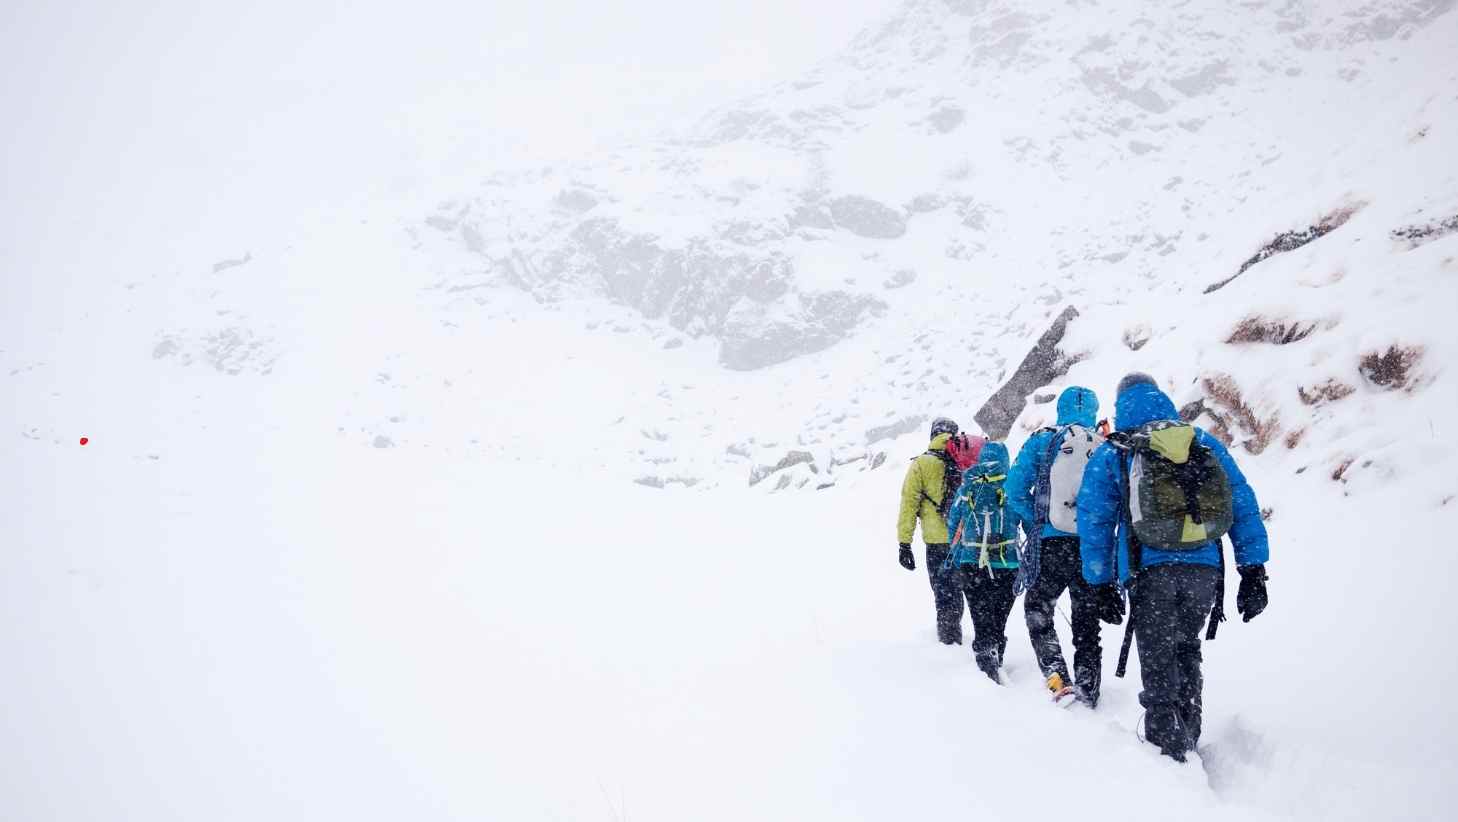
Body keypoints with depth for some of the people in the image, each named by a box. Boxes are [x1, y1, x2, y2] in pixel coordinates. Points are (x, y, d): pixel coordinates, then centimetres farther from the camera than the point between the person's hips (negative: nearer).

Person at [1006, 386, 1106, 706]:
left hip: (1052, 545, -2)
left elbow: (1015, 490, -4)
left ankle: (1056, 676, -5)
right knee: (1087, 621, 14)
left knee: (1037, 609, 13)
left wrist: (1035, 523, 6)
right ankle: (1087, 690, 15)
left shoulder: (1042, 442, 1)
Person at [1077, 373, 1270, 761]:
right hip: (1204, 570, 3)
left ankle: (1169, 750, -3)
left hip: (1150, 572, -3)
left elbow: (1094, 523, 8)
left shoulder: (1109, 456, 8)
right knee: (1186, 650, 21)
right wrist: (1253, 573, 11)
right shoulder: (1206, 444, 13)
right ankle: (1187, 741, 26)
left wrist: (1102, 586, 13)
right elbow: (1245, 507, 10)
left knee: (1159, 663, 3)